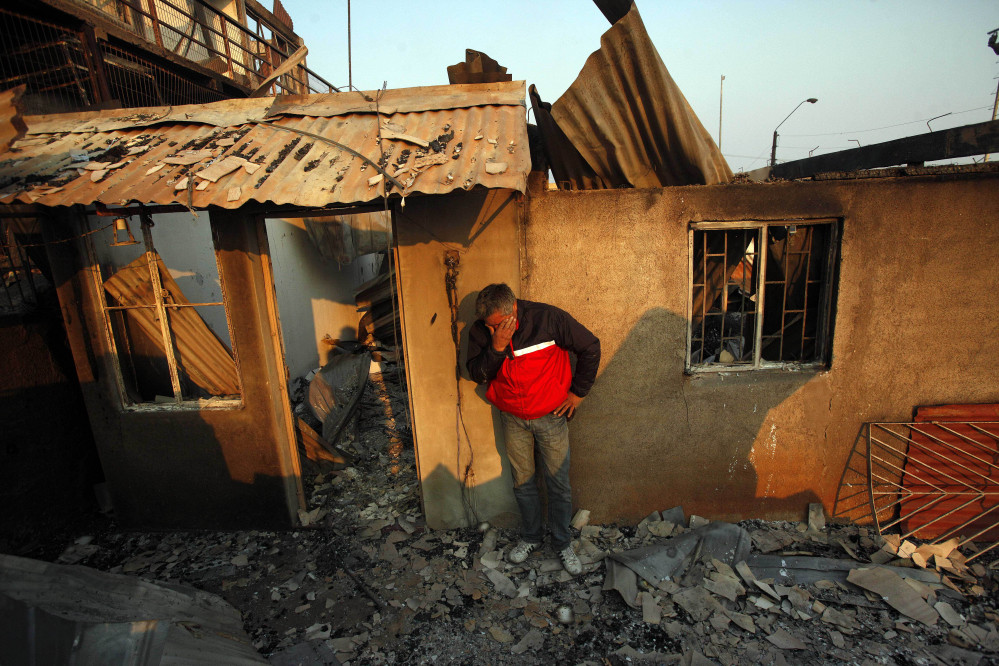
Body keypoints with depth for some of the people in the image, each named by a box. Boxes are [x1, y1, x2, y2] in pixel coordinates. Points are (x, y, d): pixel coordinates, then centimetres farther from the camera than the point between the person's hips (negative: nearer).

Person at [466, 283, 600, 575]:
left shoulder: (549, 318, -20)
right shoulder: (481, 330, -10)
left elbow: (590, 346, -10)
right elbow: (476, 373, -12)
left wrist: (578, 391, -6)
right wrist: (497, 347, -28)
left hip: (550, 415, -2)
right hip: (512, 419, 3)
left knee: (559, 483, 7)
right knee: (522, 482, 15)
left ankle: (563, 543, 30)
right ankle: (531, 536, 38)